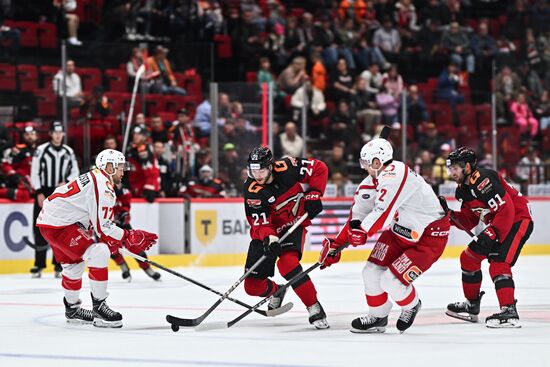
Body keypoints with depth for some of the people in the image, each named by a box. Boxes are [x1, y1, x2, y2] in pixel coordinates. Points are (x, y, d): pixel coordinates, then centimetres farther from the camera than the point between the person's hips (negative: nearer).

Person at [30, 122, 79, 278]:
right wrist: (39, 193, -11)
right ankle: (39, 265, 2)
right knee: (40, 229, -3)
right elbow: (34, 173, -4)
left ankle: (59, 265, 7)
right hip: (44, 193, -2)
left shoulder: (69, 152, 6)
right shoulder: (41, 150, -4)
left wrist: (67, 182, -7)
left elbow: (75, 172, 12)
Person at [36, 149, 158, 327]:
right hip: (58, 224, -11)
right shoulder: (103, 185, -15)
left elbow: (96, 223, 21)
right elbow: (102, 226, -17)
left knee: (74, 262, 26)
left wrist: (110, 241, 12)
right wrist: (129, 237, -7)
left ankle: (72, 309, 42)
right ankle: (99, 307, -12)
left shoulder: (93, 178, 19)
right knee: (99, 253, -15)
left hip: (47, 219, 11)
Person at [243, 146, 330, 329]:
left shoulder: (286, 168, -18)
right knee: (253, 286, 0)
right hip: (268, 232, 2)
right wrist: (269, 238, -42)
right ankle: (275, 291, 37)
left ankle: (315, 309, -24)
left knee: (287, 263, -32)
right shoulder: (252, 191, -19)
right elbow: (260, 223, -23)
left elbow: (319, 168, -5)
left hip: (295, 224, -2)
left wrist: (314, 194, -13)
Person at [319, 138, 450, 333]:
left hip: (429, 237, -9)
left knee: (391, 281, -15)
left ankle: (411, 305, 17)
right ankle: (377, 317, 25)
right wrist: (336, 243, 7)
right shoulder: (373, 179, 0)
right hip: (400, 232, 9)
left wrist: (361, 231, -19)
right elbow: (359, 213, 7)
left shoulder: (394, 174, -29)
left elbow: (383, 211, -34)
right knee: (372, 272, 4)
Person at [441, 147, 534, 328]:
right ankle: (471, 305, 25)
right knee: (469, 257, 12)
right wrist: (448, 213, -6)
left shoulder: (483, 180, -25)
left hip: (518, 220, -11)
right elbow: (468, 222, 8)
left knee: (498, 263, -25)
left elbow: (506, 210, -30)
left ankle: (509, 312, -31)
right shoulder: (463, 189, 7)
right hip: (497, 224, 11)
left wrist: (492, 233, -34)